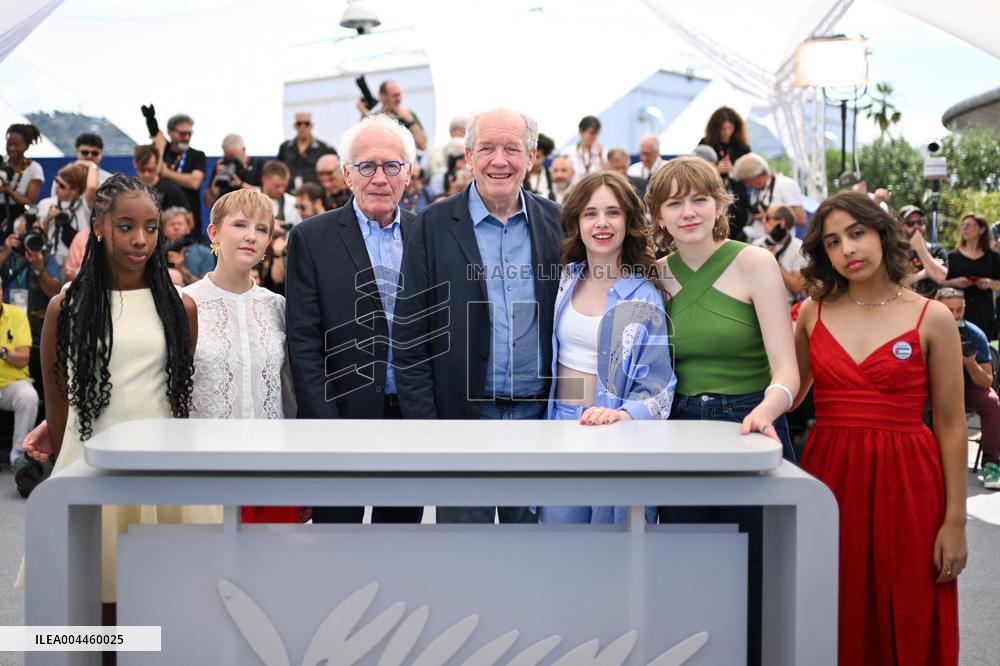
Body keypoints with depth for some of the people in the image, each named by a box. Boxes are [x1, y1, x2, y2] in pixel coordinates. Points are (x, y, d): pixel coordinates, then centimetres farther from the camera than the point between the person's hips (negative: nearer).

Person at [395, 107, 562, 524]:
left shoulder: (555, 222, 5)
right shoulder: (432, 226, -3)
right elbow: (409, 338, -4)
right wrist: (423, 427, -8)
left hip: (538, 414, 2)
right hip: (464, 417, -2)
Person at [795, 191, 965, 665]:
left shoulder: (931, 318, -1)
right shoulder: (813, 313, 6)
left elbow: (951, 425, -1)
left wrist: (955, 520, -5)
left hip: (906, 484, -2)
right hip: (829, 478, 2)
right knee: (837, 628, 8)